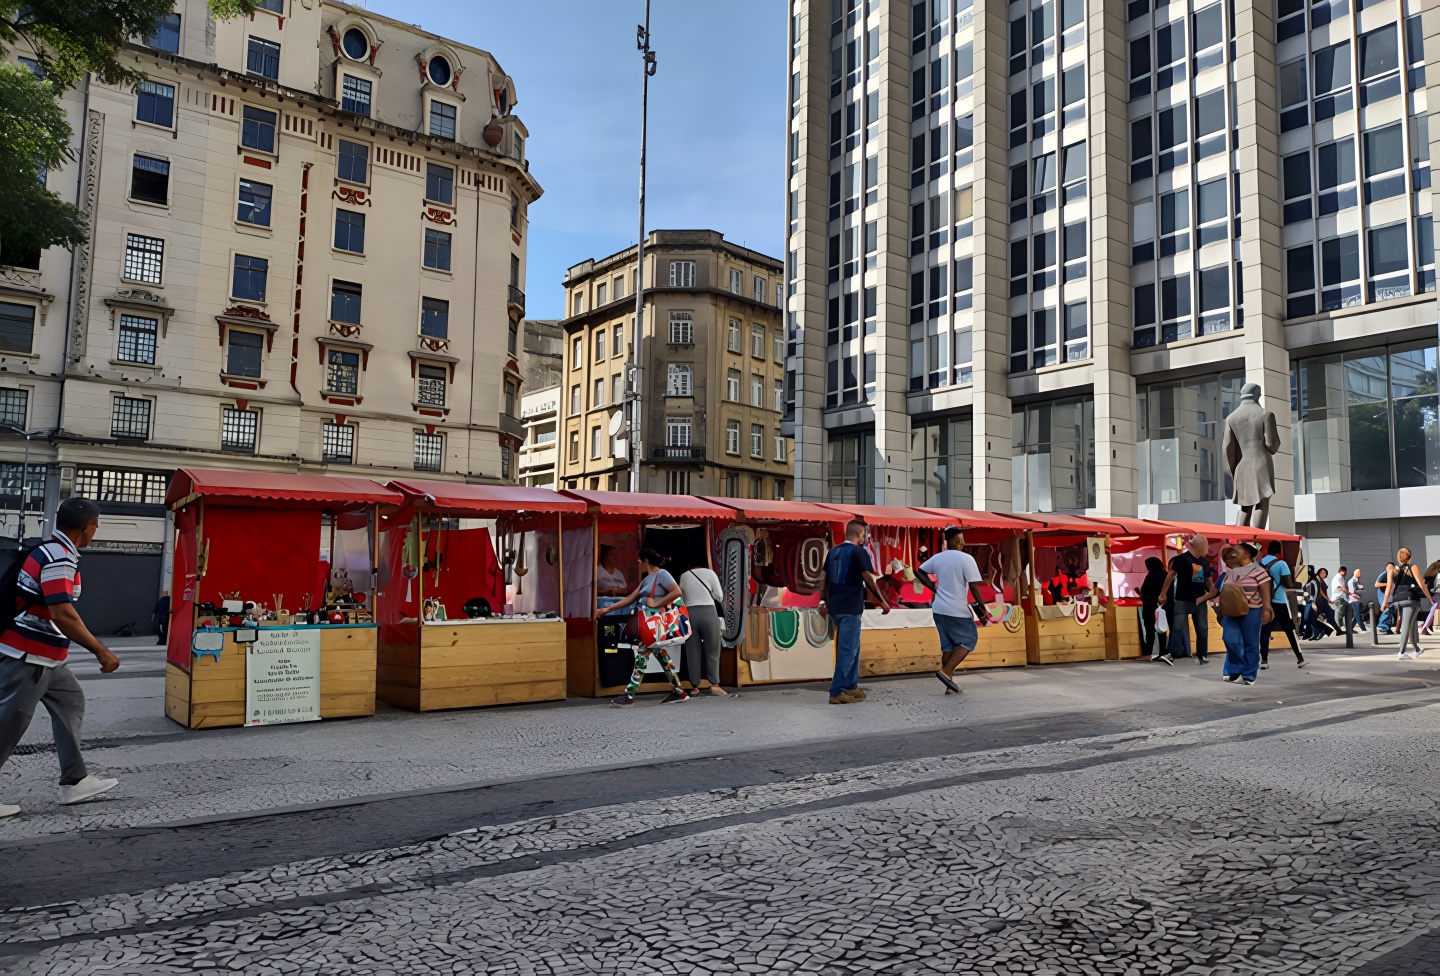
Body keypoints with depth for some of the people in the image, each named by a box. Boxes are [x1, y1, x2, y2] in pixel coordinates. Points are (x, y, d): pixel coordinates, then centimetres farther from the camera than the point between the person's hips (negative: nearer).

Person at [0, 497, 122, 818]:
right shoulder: (59, 558, -21)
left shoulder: (52, 550, 9)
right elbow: (63, 615, -28)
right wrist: (101, 651, -24)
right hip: (27, 657, -10)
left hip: (43, 656, 10)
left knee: (71, 702, 13)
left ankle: (74, 781, 15)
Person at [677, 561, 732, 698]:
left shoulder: (683, 576, 13)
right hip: (708, 612, -2)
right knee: (712, 651, 3)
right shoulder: (709, 572, 5)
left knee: (692, 652, 4)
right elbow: (719, 596, 7)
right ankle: (714, 685, -5)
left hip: (689, 613, 3)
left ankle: (694, 687, 5)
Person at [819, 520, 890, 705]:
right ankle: (837, 692, -4)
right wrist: (883, 602, -8)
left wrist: (823, 601, 13)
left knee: (851, 647, 18)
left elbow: (824, 578, 13)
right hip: (850, 608, -8)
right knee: (847, 650, -3)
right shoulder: (858, 552, -9)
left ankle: (850, 686, 22)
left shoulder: (833, 551, 13)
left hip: (835, 607, 8)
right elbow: (869, 580, -14)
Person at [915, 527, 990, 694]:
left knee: (947, 645, 13)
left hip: (939, 609, 6)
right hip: (958, 610, -6)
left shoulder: (937, 558, 5)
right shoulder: (966, 559, -13)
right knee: (968, 640, 9)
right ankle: (946, 672, -4)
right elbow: (974, 587, -15)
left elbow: (919, 572, 14)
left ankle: (949, 685, 12)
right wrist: (983, 609, -7)